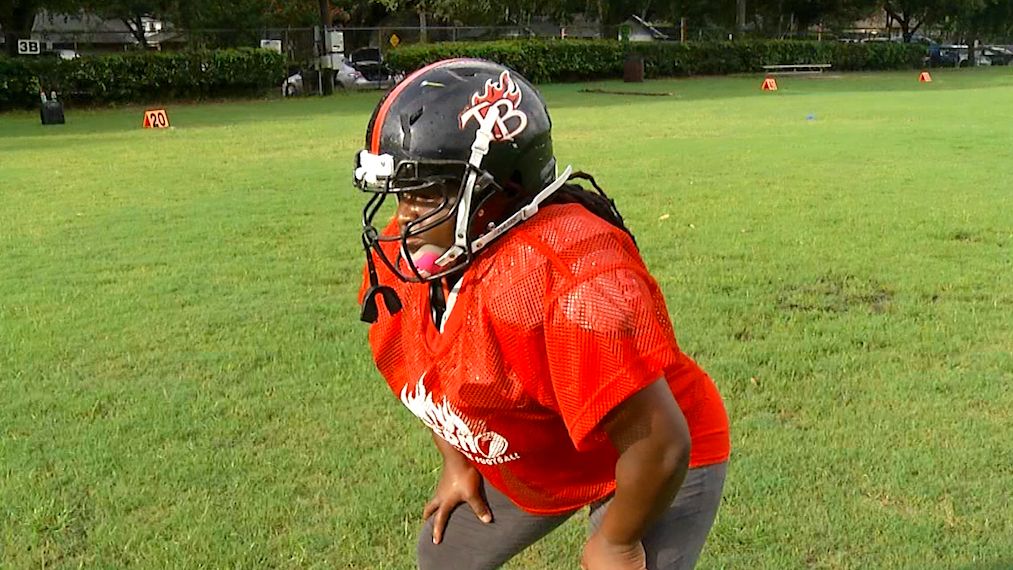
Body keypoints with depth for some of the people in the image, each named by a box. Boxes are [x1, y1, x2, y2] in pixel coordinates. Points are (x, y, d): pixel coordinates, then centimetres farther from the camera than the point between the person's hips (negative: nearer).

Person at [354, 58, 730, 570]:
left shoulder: (568, 280, -40)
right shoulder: (399, 259, -15)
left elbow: (660, 444, -35)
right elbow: (432, 375, 8)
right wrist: (457, 460, 11)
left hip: (650, 473, -7)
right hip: (522, 465, 7)